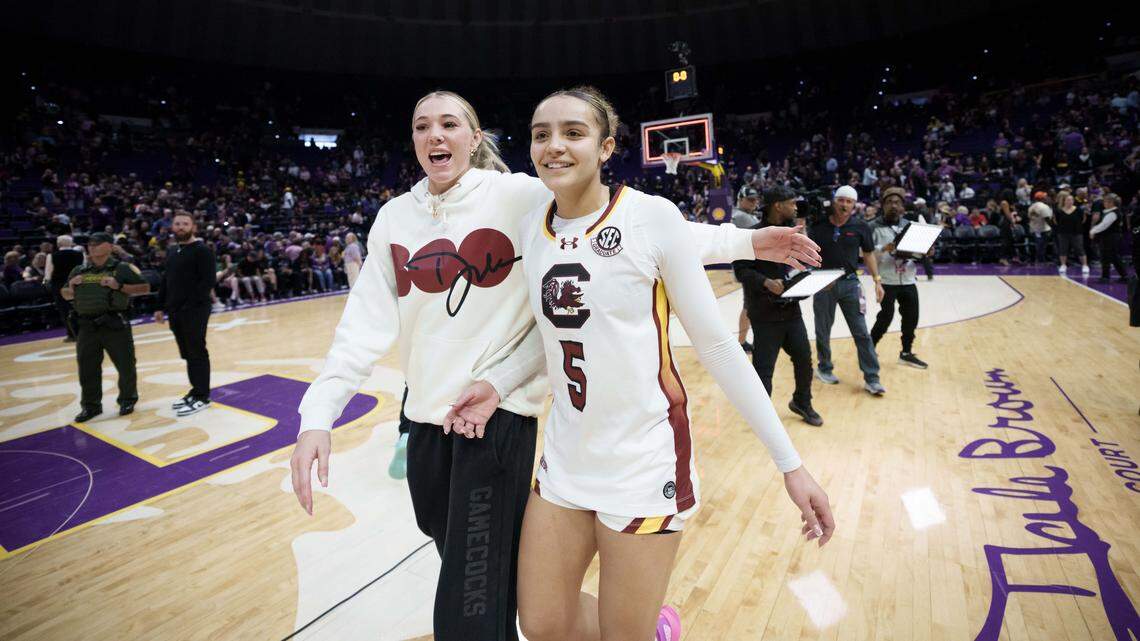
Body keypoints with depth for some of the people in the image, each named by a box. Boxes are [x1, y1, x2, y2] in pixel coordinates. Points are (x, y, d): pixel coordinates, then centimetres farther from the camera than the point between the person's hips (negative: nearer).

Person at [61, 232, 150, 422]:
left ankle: (127, 399, 24)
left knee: (125, 366, 5)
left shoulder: (123, 268, -2)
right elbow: (65, 295, 22)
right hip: (87, 326, 4)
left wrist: (120, 287, -17)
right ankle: (90, 405, 21)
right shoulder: (79, 271, 12)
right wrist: (71, 287, 0)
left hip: (115, 324, -4)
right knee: (87, 368, 9)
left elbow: (145, 287, -6)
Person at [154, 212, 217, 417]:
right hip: (176, 311, 8)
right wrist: (161, 307, 15)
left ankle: (202, 397, 5)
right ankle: (196, 390, 24)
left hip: (195, 310, -8)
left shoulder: (202, 250, -9)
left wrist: (190, 303, -21)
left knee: (197, 353, -3)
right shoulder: (171, 251, 16)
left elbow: (209, 281, -17)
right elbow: (166, 281, 20)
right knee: (187, 353, 14)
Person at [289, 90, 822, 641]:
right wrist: (318, 415, -8)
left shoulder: (520, 196, -8)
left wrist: (740, 242, -16)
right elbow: (368, 321, 1)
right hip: (423, 416, 6)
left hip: (500, 414, -5)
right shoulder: (395, 216, 6)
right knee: (460, 566, 24)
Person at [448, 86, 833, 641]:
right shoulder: (531, 227, 2)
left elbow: (716, 345, -10)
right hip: (564, 459, 6)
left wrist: (789, 462, -9)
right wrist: (497, 387, -3)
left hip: (644, 463, -5)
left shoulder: (652, 216, -13)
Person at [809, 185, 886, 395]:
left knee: (861, 332, -1)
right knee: (823, 330, 12)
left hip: (850, 283, 0)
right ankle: (824, 368, 31)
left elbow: (868, 254, 8)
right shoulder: (818, 226, -3)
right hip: (823, 283, 0)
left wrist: (877, 280, 2)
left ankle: (872, 379, 4)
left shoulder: (860, 227, -1)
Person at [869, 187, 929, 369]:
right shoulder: (876, 228, -4)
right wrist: (885, 249, -27)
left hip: (908, 281, 5)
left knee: (911, 317, 7)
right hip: (886, 282, -5)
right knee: (885, 318, -6)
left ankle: (906, 353, 23)